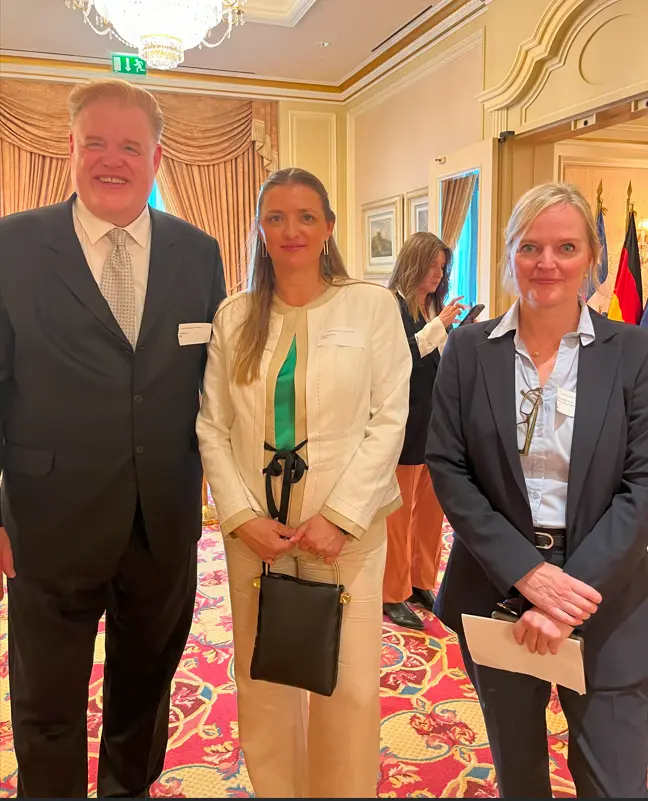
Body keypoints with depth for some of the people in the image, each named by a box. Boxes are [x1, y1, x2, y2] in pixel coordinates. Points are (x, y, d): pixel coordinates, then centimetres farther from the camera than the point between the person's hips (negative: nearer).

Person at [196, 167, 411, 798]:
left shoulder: (373, 306, -1)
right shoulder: (234, 316, 6)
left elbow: (388, 422, -5)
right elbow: (212, 426, 4)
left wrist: (338, 518, -12)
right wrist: (242, 516, -7)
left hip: (346, 527, -2)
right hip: (254, 527, 3)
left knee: (349, 687, 2)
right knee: (261, 682, 12)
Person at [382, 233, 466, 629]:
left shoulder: (434, 306, 12)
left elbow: (438, 362, 13)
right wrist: (440, 325, -20)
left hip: (436, 420, 7)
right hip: (407, 422, -7)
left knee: (431, 507, 13)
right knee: (400, 512, 3)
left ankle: (422, 583, 28)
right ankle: (394, 595, 17)